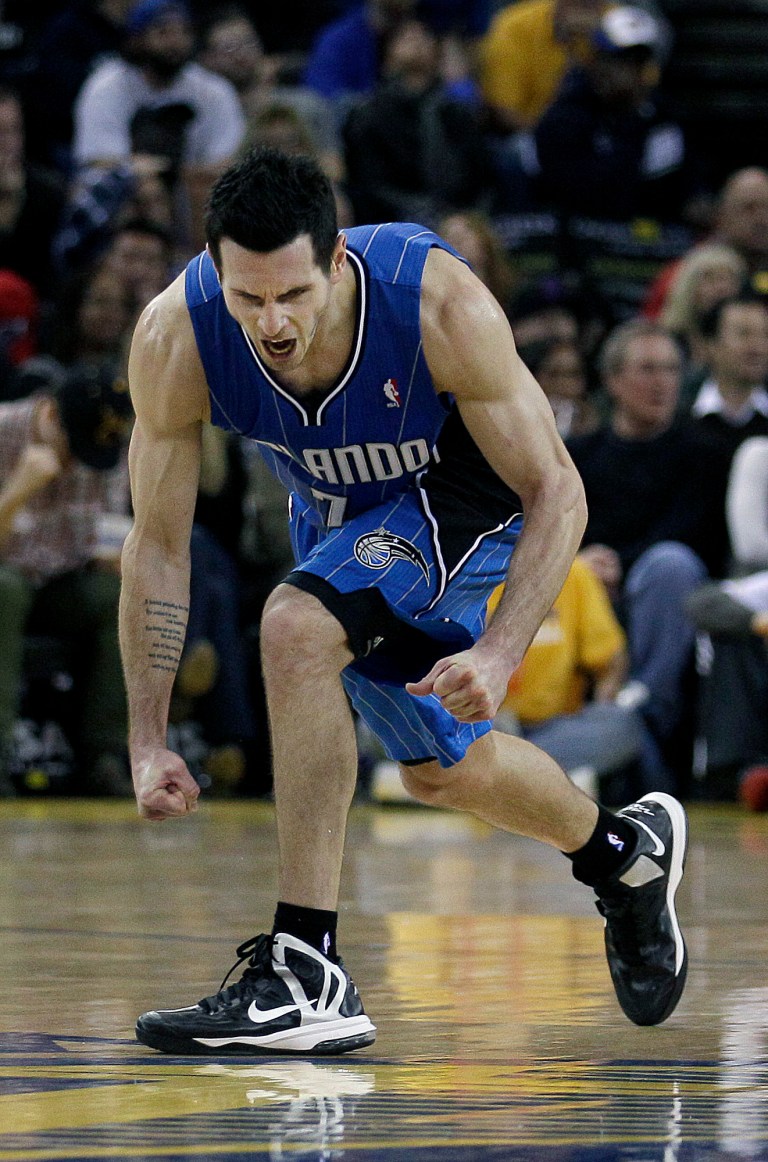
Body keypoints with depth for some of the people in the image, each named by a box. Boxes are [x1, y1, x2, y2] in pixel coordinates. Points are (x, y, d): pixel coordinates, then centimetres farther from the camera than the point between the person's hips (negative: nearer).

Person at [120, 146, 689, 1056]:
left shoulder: (441, 305, -38)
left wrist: (499, 651, -43)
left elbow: (556, 492, -28)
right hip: (335, 508, 5)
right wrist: (148, 741, -25)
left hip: (462, 497, -5)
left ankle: (306, 970, -26)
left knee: (298, 630, -30)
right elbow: (157, 543, -19)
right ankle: (623, 854, 51)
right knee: (443, 769, 19)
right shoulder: (175, 340, -31)